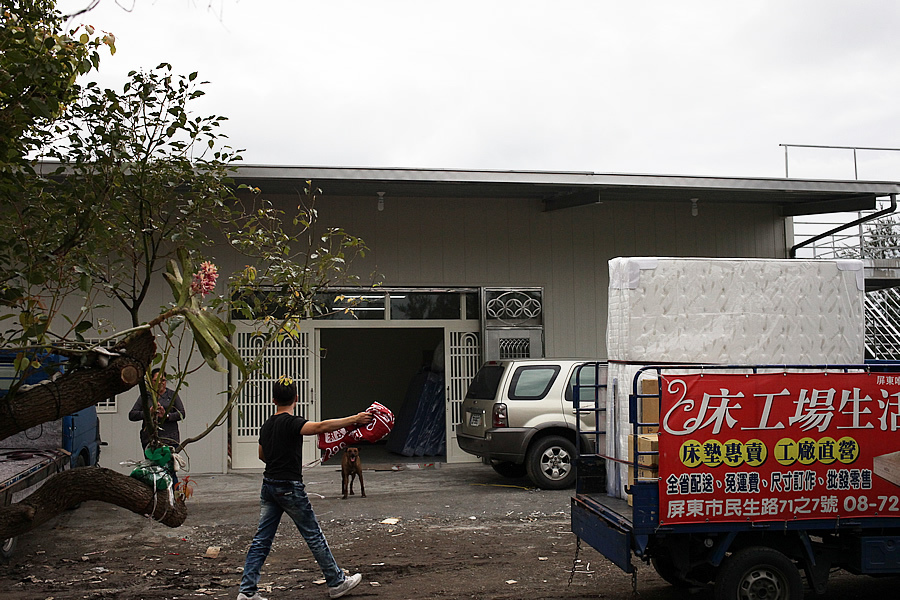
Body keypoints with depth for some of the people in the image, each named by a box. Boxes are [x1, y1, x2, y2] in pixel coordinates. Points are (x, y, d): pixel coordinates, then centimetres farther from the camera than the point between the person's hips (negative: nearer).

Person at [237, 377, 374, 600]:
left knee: (262, 539, 8)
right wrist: (354, 419, -31)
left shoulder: (266, 426, 10)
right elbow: (320, 426, -30)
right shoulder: (290, 423, -14)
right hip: (290, 487, -7)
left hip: (269, 485, 7)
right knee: (314, 536, 4)